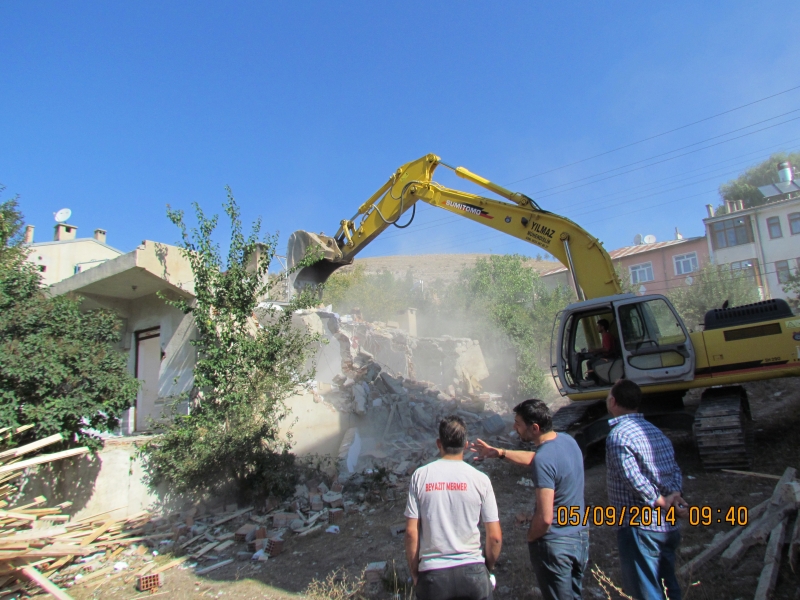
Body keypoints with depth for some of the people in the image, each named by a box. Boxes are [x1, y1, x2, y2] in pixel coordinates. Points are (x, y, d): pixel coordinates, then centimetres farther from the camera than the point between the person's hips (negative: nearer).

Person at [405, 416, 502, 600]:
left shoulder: (420, 476, -6)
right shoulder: (480, 479, -6)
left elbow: (411, 532, -5)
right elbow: (495, 537, -3)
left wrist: (414, 572, 8)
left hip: (432, 573, 0)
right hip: (472, 570, 1)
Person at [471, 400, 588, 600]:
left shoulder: (543, 460, -28)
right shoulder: (567, 440, -2)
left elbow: (545, 518, -28)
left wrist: (530, 538, -8)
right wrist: (499, 453, 14)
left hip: (556, 545, -8)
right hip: (581, 537, 8)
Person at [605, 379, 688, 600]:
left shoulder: (618, 436, -17)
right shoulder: (655, 431, 9)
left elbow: (635, 480, -22)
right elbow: (675, 469, 5)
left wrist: (662, 503, -11)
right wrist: (674, 496, -10)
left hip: (641, 526, -8)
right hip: (670, 526, 8)